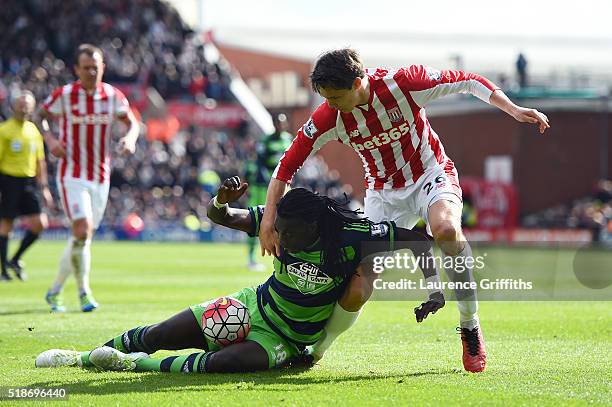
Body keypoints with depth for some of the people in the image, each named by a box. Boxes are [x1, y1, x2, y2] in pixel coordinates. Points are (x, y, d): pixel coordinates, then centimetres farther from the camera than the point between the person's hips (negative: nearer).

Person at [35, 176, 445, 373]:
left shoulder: (353, 238, -27)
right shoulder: (276, 220, -15)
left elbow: (420, 238, -21)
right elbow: (219, 216, -6)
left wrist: (435, 289, -29)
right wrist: (223, 200, -29)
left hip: (286, 340, -4)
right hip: (253, 305, 4)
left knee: (222, 363, -32)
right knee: (158, 335, 5)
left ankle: (136, 364, -14)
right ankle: (85, 357, 29)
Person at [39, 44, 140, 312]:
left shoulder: (113, 96, 0)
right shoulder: (64, 96, -8)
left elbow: (132, 122, 11)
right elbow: (41, 114, 6)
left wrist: (130, 137, -11)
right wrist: (49, 138, -12)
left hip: (100, 177, 4)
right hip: (72, 176, -4)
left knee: (83, 237, 8)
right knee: (82, 230, -19)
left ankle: (56, 290, 24)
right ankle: (84, 291, -6)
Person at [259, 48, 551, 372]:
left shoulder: (401, 83, -25)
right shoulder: (328, 118, -17)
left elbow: (468, 81, -13)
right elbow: (287, 165, -9)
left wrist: (513, 110, -20)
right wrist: (268, 221, -15)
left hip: (430, 174, -3)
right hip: (383, 190, 3)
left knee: (446, 230, -36)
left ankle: (470, 327, -22)